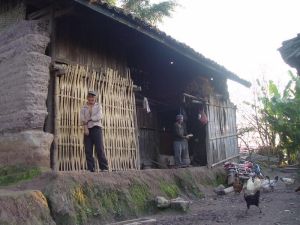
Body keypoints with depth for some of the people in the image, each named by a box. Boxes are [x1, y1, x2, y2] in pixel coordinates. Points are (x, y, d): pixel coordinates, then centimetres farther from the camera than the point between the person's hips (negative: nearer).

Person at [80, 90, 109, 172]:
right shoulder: (84, 108, 15)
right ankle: (91, 169, -1)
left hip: (96, 128, -2)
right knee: (88, 150, -3)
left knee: (99, 148, -12)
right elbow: (82, 119, 1)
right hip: (87, 129, 2)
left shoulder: (98, 106, 12)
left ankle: (104, 168, -15)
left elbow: (99, 116, -4)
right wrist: (85, 127, -15)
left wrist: (88, 120, -8)